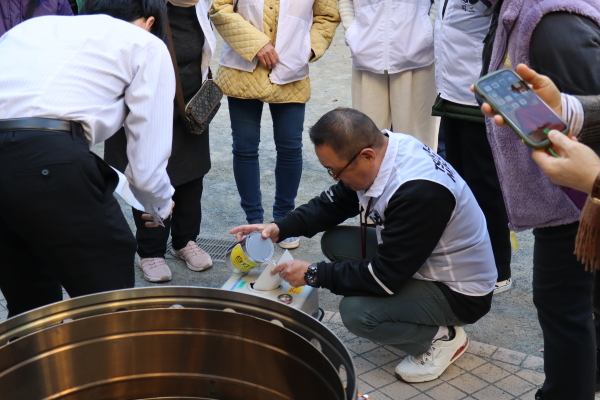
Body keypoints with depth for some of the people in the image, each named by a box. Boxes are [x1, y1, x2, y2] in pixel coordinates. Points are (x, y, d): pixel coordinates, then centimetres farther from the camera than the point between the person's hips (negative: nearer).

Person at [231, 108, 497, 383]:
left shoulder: (419, 192, -35)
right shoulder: (380, 149, -9)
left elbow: (385, 276, -28)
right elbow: (334, 203, 6)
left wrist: (313, 275, -19)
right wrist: (281, 228, -8)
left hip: (459, 292, -9)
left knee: (355, 312, -26)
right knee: (334, 241, -1)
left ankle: (442, 337, -2)